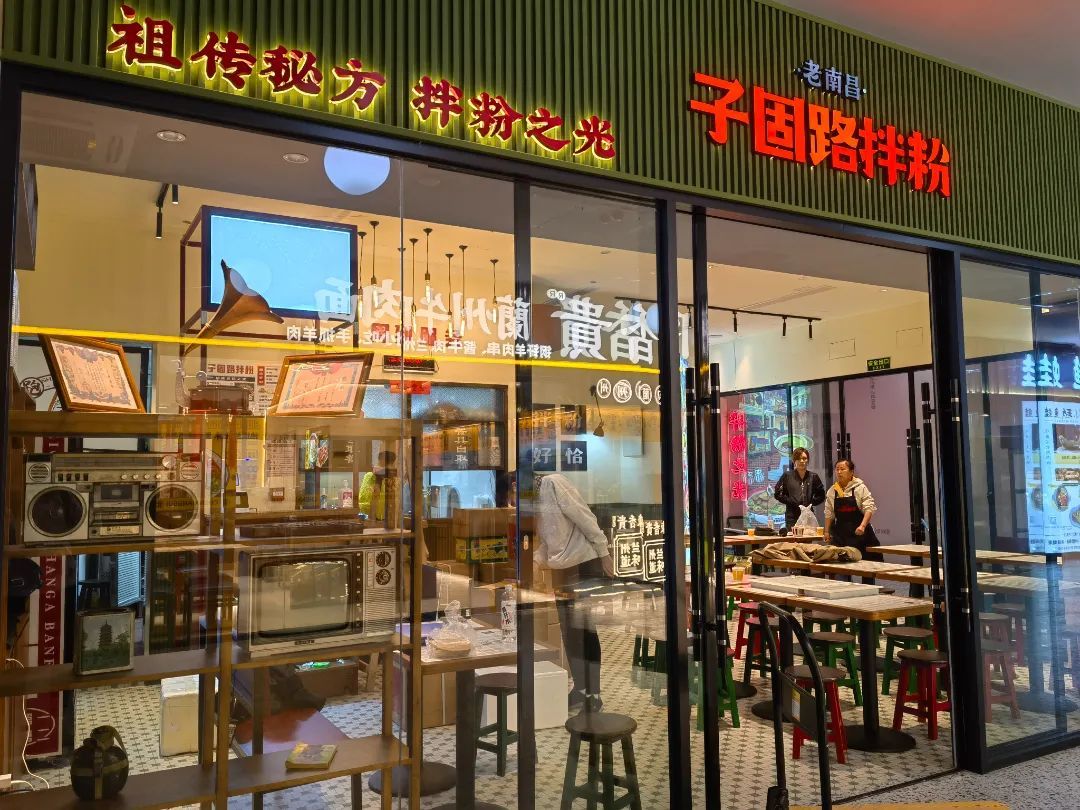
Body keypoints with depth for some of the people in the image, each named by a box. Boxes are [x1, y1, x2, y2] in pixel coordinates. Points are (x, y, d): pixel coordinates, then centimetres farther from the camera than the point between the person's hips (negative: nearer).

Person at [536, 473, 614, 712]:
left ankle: (593, 694, 4)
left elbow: (584, 515, -14)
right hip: (561, 570, 8)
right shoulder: (533, 504, 14)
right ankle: (581, 690, 19)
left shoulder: (552, 483, -11)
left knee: (585, 631, -4)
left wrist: (603, 553, -16)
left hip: (584, 563, -8)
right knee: (569, 634, 10)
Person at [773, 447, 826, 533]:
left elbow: (821, 496, 15)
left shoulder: (813, 477, 12)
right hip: (792, 517, -2)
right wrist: (790, 502, -6)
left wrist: (811, 503, 0)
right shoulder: (787, 476, 5)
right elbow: (777, 494, 3)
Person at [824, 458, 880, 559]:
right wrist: (827, 531, 9)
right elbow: (829, 514, 14)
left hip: (859, 533, -3)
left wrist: (862, 526, -23)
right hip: (841, 534, 3)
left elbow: (869, 508, -11)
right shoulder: (832, 491, 7)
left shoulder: (860, 487, -5)